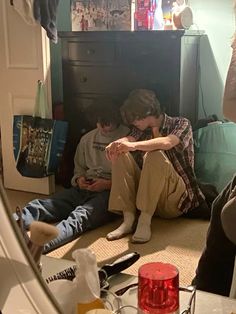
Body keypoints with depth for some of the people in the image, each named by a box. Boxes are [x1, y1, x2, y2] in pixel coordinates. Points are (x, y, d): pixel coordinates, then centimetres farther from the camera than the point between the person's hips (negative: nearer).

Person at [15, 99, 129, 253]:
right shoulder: (88, 138, 19)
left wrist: (109, 184, -15)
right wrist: (79, 179, 5)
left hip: (110, 192, -6)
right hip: (83, 189, 6)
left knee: (80, 216, -37)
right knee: (38, 205, -19)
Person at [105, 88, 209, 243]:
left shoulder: (181, 124, -2)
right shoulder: (142, 130, 13)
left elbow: (167, 142, -25)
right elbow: (129, 139, -10)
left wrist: (134, 145, -40)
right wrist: (117, 144, -34)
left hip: (175, 198, -5)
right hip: (147, 193, 5)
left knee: (155, 156, -29)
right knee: (121, 154, -13)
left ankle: (145, 220, -32)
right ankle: (129, 219, -23)